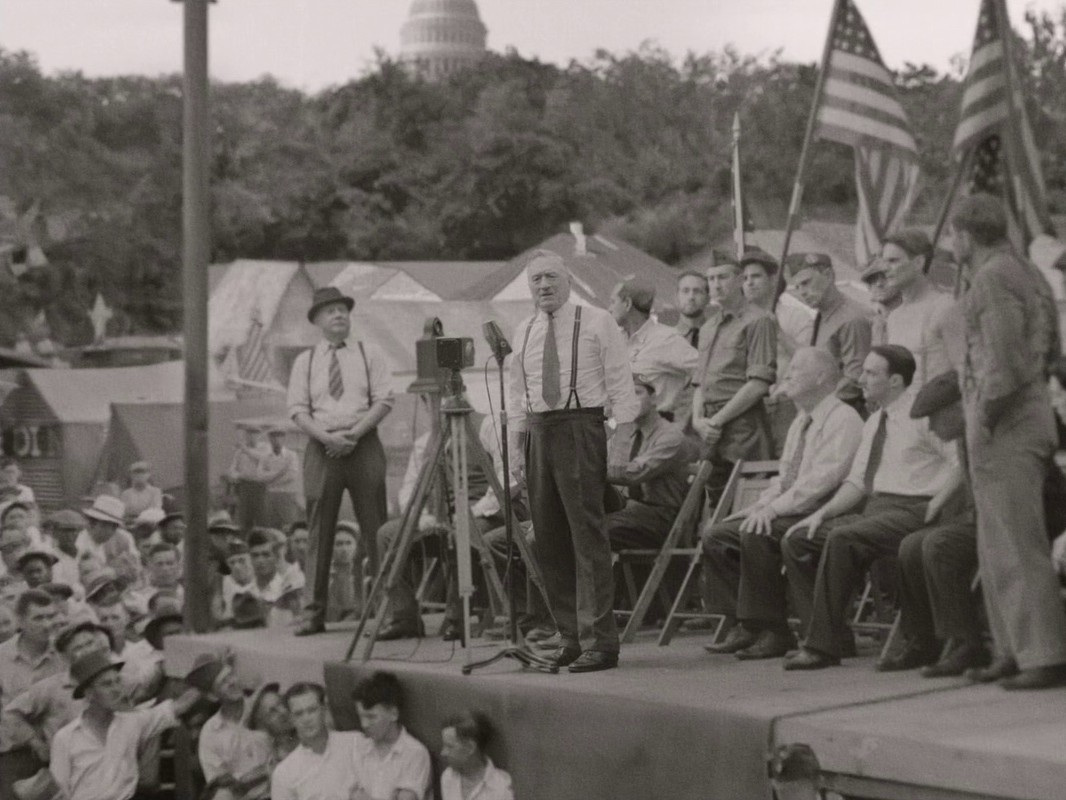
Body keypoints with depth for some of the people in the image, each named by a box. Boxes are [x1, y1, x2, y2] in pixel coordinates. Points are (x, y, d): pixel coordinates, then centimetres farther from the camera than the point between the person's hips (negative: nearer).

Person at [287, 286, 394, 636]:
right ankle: (315, 611, 1)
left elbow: (383, 401, 0)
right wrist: (326, 436, -12)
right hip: (321, 447, 1)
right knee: (319, 531, -1)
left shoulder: (369, 354, 9)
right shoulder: (305, 361, 12)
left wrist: (354, 433, -12)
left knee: (375, 528, -3)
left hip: (363, 445, -1)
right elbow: (297, 410, 4)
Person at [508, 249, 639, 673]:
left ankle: (604, 641, -9)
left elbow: (620, 384, -4)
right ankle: (568, 638, 14)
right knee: (547, 539, 6)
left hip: (581, 428, -6)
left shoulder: (596, 323, -1)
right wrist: (516, 448, 10)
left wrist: (620, 443, -11)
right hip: (537, 432, 6)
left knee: (588, 533, -10)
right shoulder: (524, 332, 15)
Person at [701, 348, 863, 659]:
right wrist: (762, 504, 4)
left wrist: (775, 508, -23)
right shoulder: (800, 423, 21)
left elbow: (823, 479, -21)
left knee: (756, 535, -32)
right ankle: (739, 625, -6)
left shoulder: (842, 420, -10)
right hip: (789, 512, 10)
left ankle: (770, 631, -23)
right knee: (715, 535, -3)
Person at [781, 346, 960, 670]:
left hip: (909, 510, -9)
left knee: (842, 539, -32)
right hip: (872, 508, 9)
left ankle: (822, 645, -26)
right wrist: (823, 513, 4)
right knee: (795, 541, -6)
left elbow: (962, 463, -14)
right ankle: (835, 638, -7)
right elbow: (857, 481, 19)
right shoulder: (874, 423, 19)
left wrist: (932, 510, -19)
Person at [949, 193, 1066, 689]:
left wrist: (984, 419, -12)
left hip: (1005, 426, -10)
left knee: (1017, 546, -9)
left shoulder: (993, 279, -13)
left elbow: (1005, 361, -22)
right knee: (998, 548, 15)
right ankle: (1015, 652, 19)